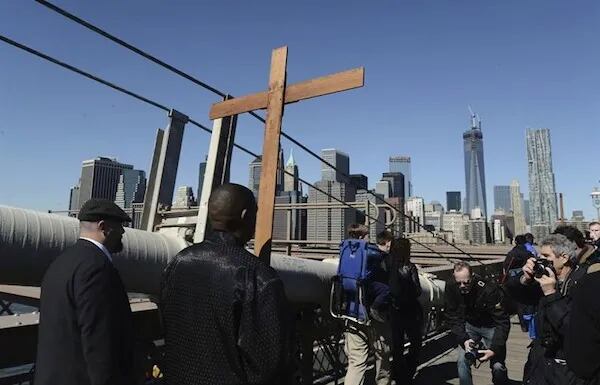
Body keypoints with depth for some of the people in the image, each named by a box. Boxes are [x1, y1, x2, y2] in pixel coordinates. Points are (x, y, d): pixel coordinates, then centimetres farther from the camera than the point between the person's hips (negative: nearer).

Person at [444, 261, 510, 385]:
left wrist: (494, 349, -33)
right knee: (463, 362, -9)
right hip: (470, 325, 3)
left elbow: (502, 322, -26)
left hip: (491, 327, -2)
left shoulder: (489, 289, -31)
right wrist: (464, 340, -24)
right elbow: (453, 318, -11)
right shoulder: (451, 287, -20)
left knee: (498, 366, -9)